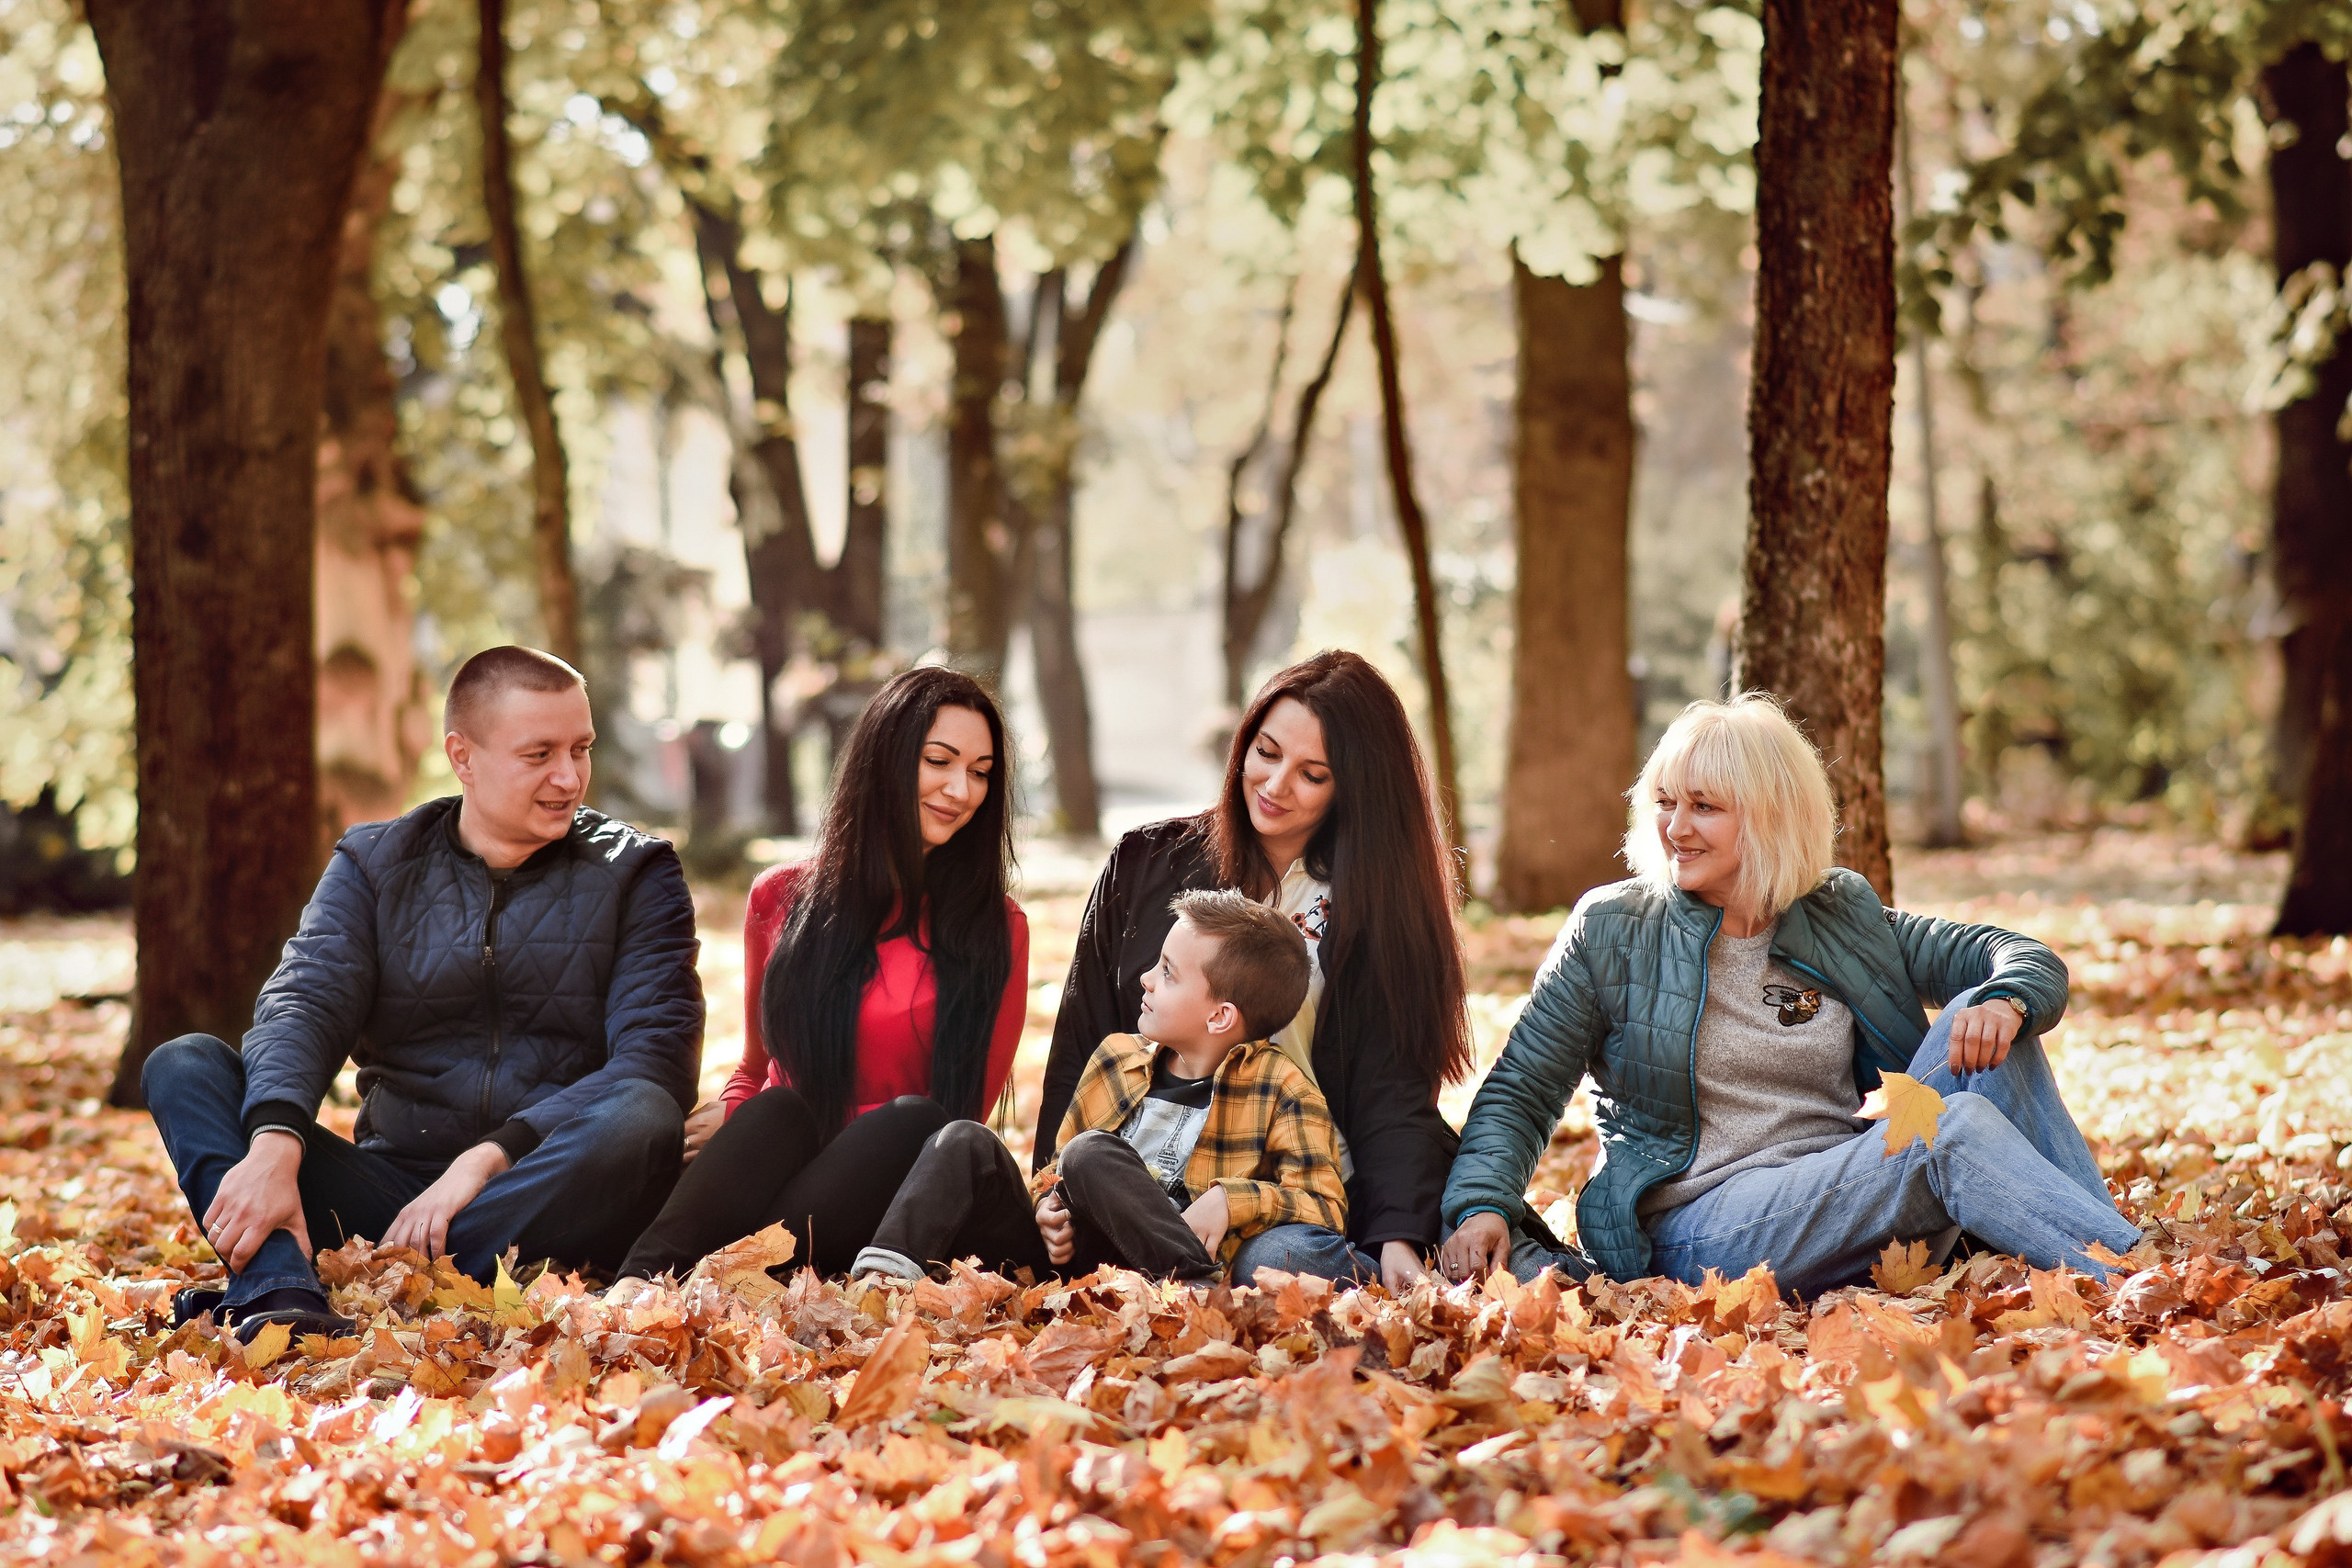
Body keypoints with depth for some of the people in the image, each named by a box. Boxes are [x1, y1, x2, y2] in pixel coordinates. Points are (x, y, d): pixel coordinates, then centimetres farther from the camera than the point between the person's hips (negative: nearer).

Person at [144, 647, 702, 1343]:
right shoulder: (374, 865, 11)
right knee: (182, 1064, -12)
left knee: (641, 1118, -34)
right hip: (393, 1179, 2)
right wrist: (274, 1146, -29)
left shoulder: (634, 874, 5)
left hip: (547, 1203, -2)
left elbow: (655, 1061, -9)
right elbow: (303, 1007, -6)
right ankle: (283, 1296, -41)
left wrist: (489, 1159, -23)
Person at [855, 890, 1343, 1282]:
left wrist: (1231, 1200, -23)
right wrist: (1048, 1209, 4)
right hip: (1063, 1256, 6)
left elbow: (1327, 1207, -7)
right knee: (967, 1142, -12)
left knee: (1092, 1154, -30)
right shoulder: (1116, 1057, 18)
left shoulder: (1281, 1088, 1)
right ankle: (885, 1274, -31)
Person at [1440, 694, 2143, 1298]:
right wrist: (1483, 1206, -15)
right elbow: (1518, 1095, 4)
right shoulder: (1611, 932, 3)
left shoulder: (1843, 919, 11)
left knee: (1979, 1019, -16)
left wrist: (2005, 1003, -18)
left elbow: (2024, 959, 7)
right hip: (1699, 1226, -5)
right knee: (1955, 1129, -28)